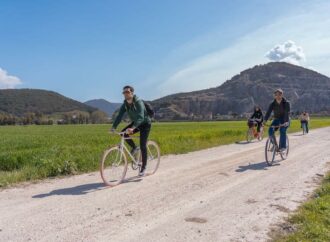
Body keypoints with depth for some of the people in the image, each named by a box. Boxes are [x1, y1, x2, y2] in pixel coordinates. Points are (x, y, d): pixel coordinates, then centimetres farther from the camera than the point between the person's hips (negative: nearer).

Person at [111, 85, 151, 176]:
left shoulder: (138, 102, -27)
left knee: (142, 146, -11)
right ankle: (134, 147, 6)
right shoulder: (125, 104, -8)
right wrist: (113, 127, -31)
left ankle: (143, 167, 4)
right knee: (123, 133, -18)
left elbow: (140, 117, -40)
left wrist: (132, 128, -54)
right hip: (135, 123, 6)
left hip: (145, 124, -6)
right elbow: (119, 116, -15)